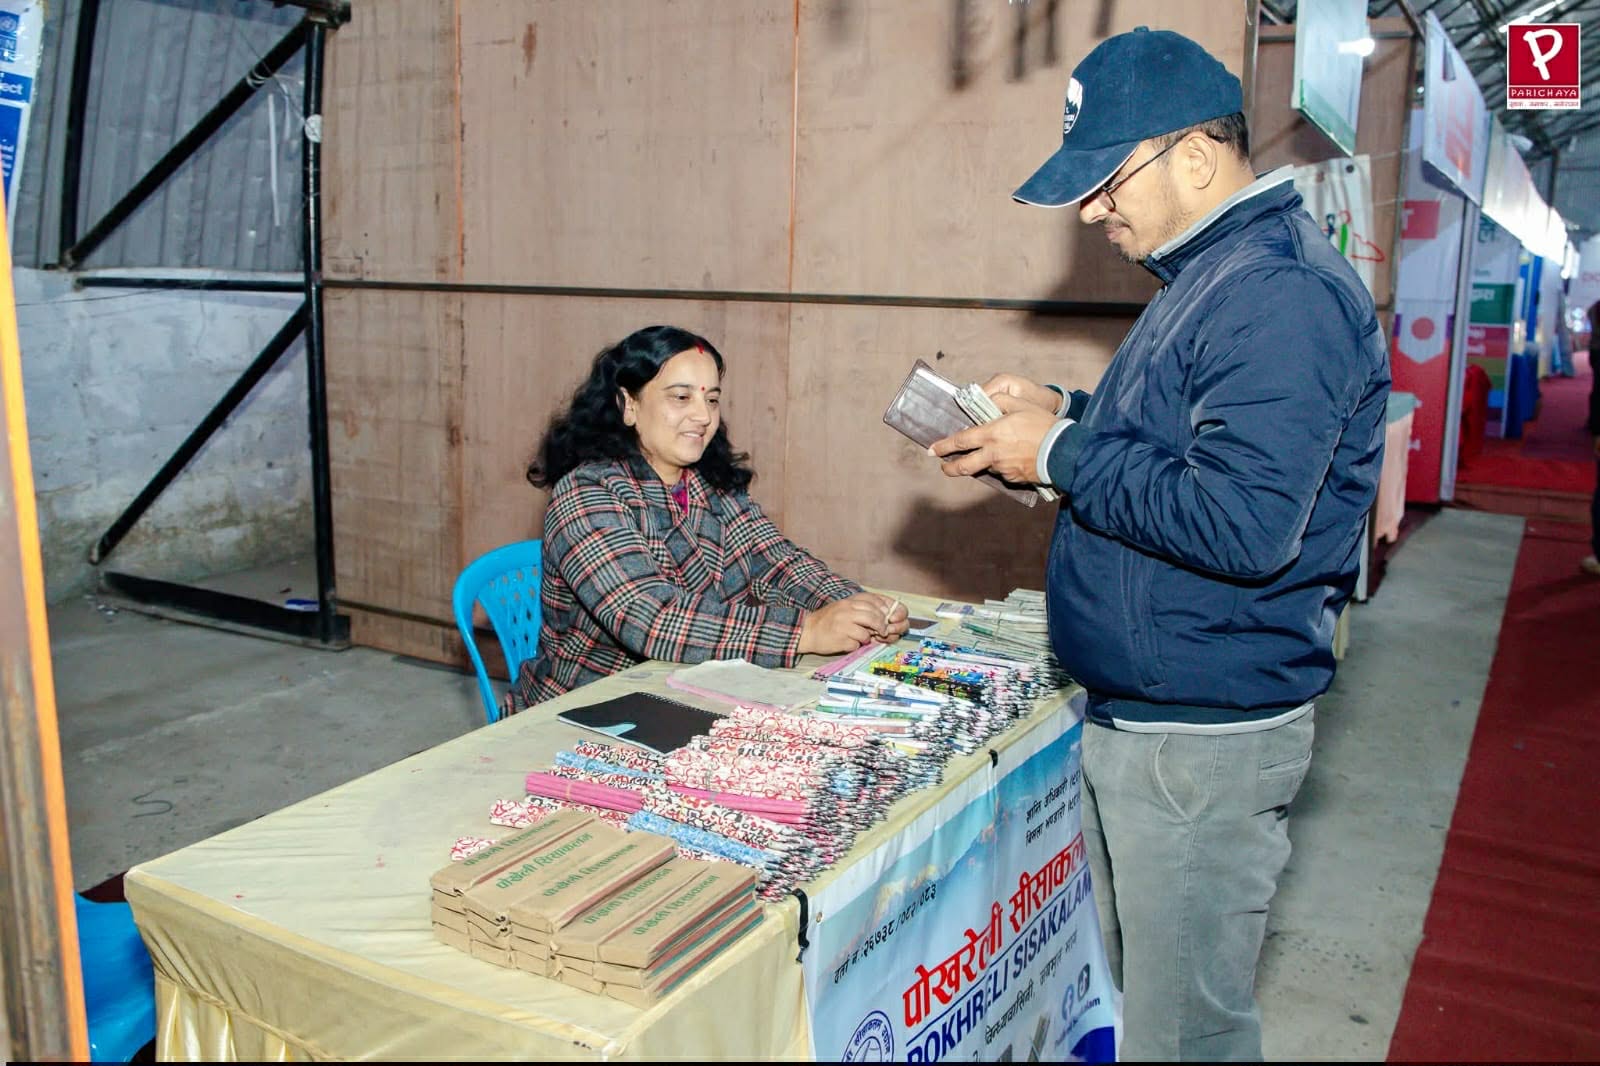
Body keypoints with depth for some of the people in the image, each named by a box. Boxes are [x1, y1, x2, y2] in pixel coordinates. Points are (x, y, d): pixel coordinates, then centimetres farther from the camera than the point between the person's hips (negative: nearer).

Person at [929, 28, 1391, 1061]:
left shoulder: (1281, 293, -21)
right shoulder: (1214, 272, 13)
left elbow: (1242, 522, -30)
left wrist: (1059, 455, -20)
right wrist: (1059, 412, 7)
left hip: (1204, 740, -10)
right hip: (1135, 713, 10)